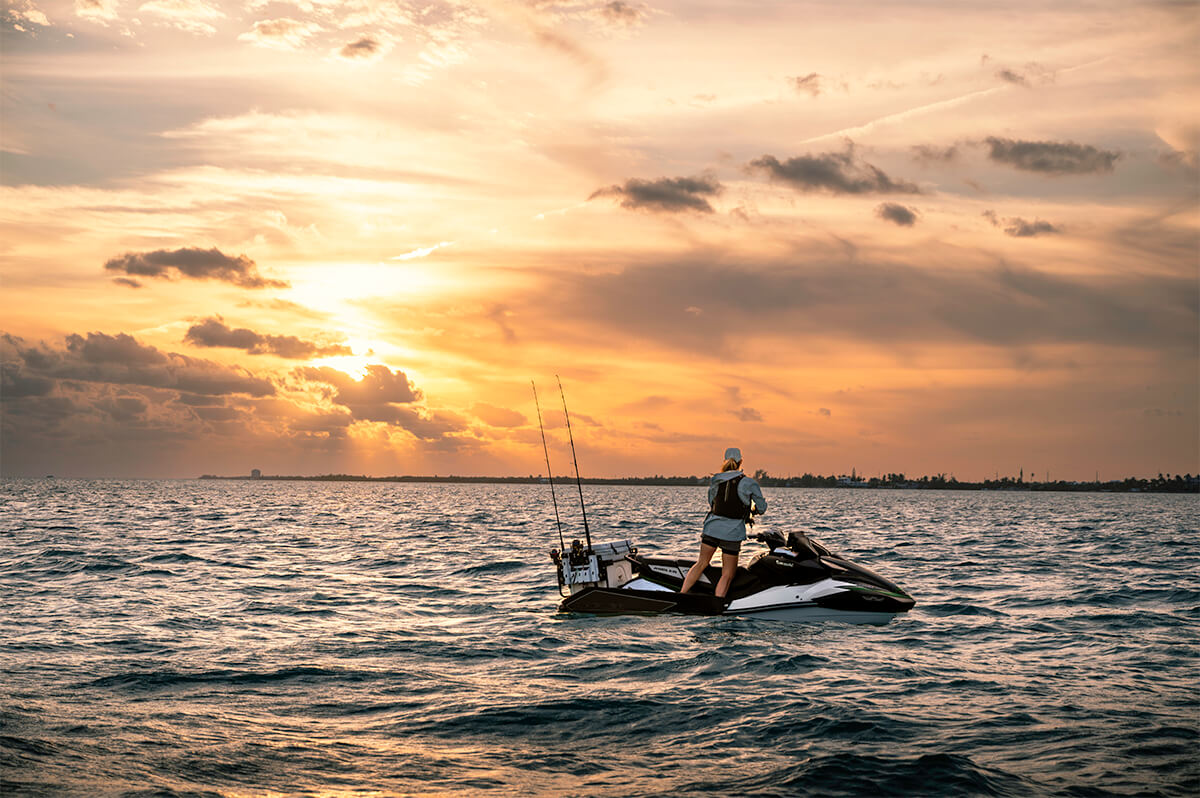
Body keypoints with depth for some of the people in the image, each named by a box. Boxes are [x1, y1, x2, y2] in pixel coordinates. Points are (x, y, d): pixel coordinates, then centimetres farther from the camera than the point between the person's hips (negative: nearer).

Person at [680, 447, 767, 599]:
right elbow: (762, 507, 3)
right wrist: (753, 511, 27)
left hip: (712, 527, 4)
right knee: (727, 575, 4)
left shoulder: (715, 481, 6)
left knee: (701, 564, 17)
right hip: (733, 532, -4)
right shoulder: (748, 483, -6)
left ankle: (681, 594, 9)